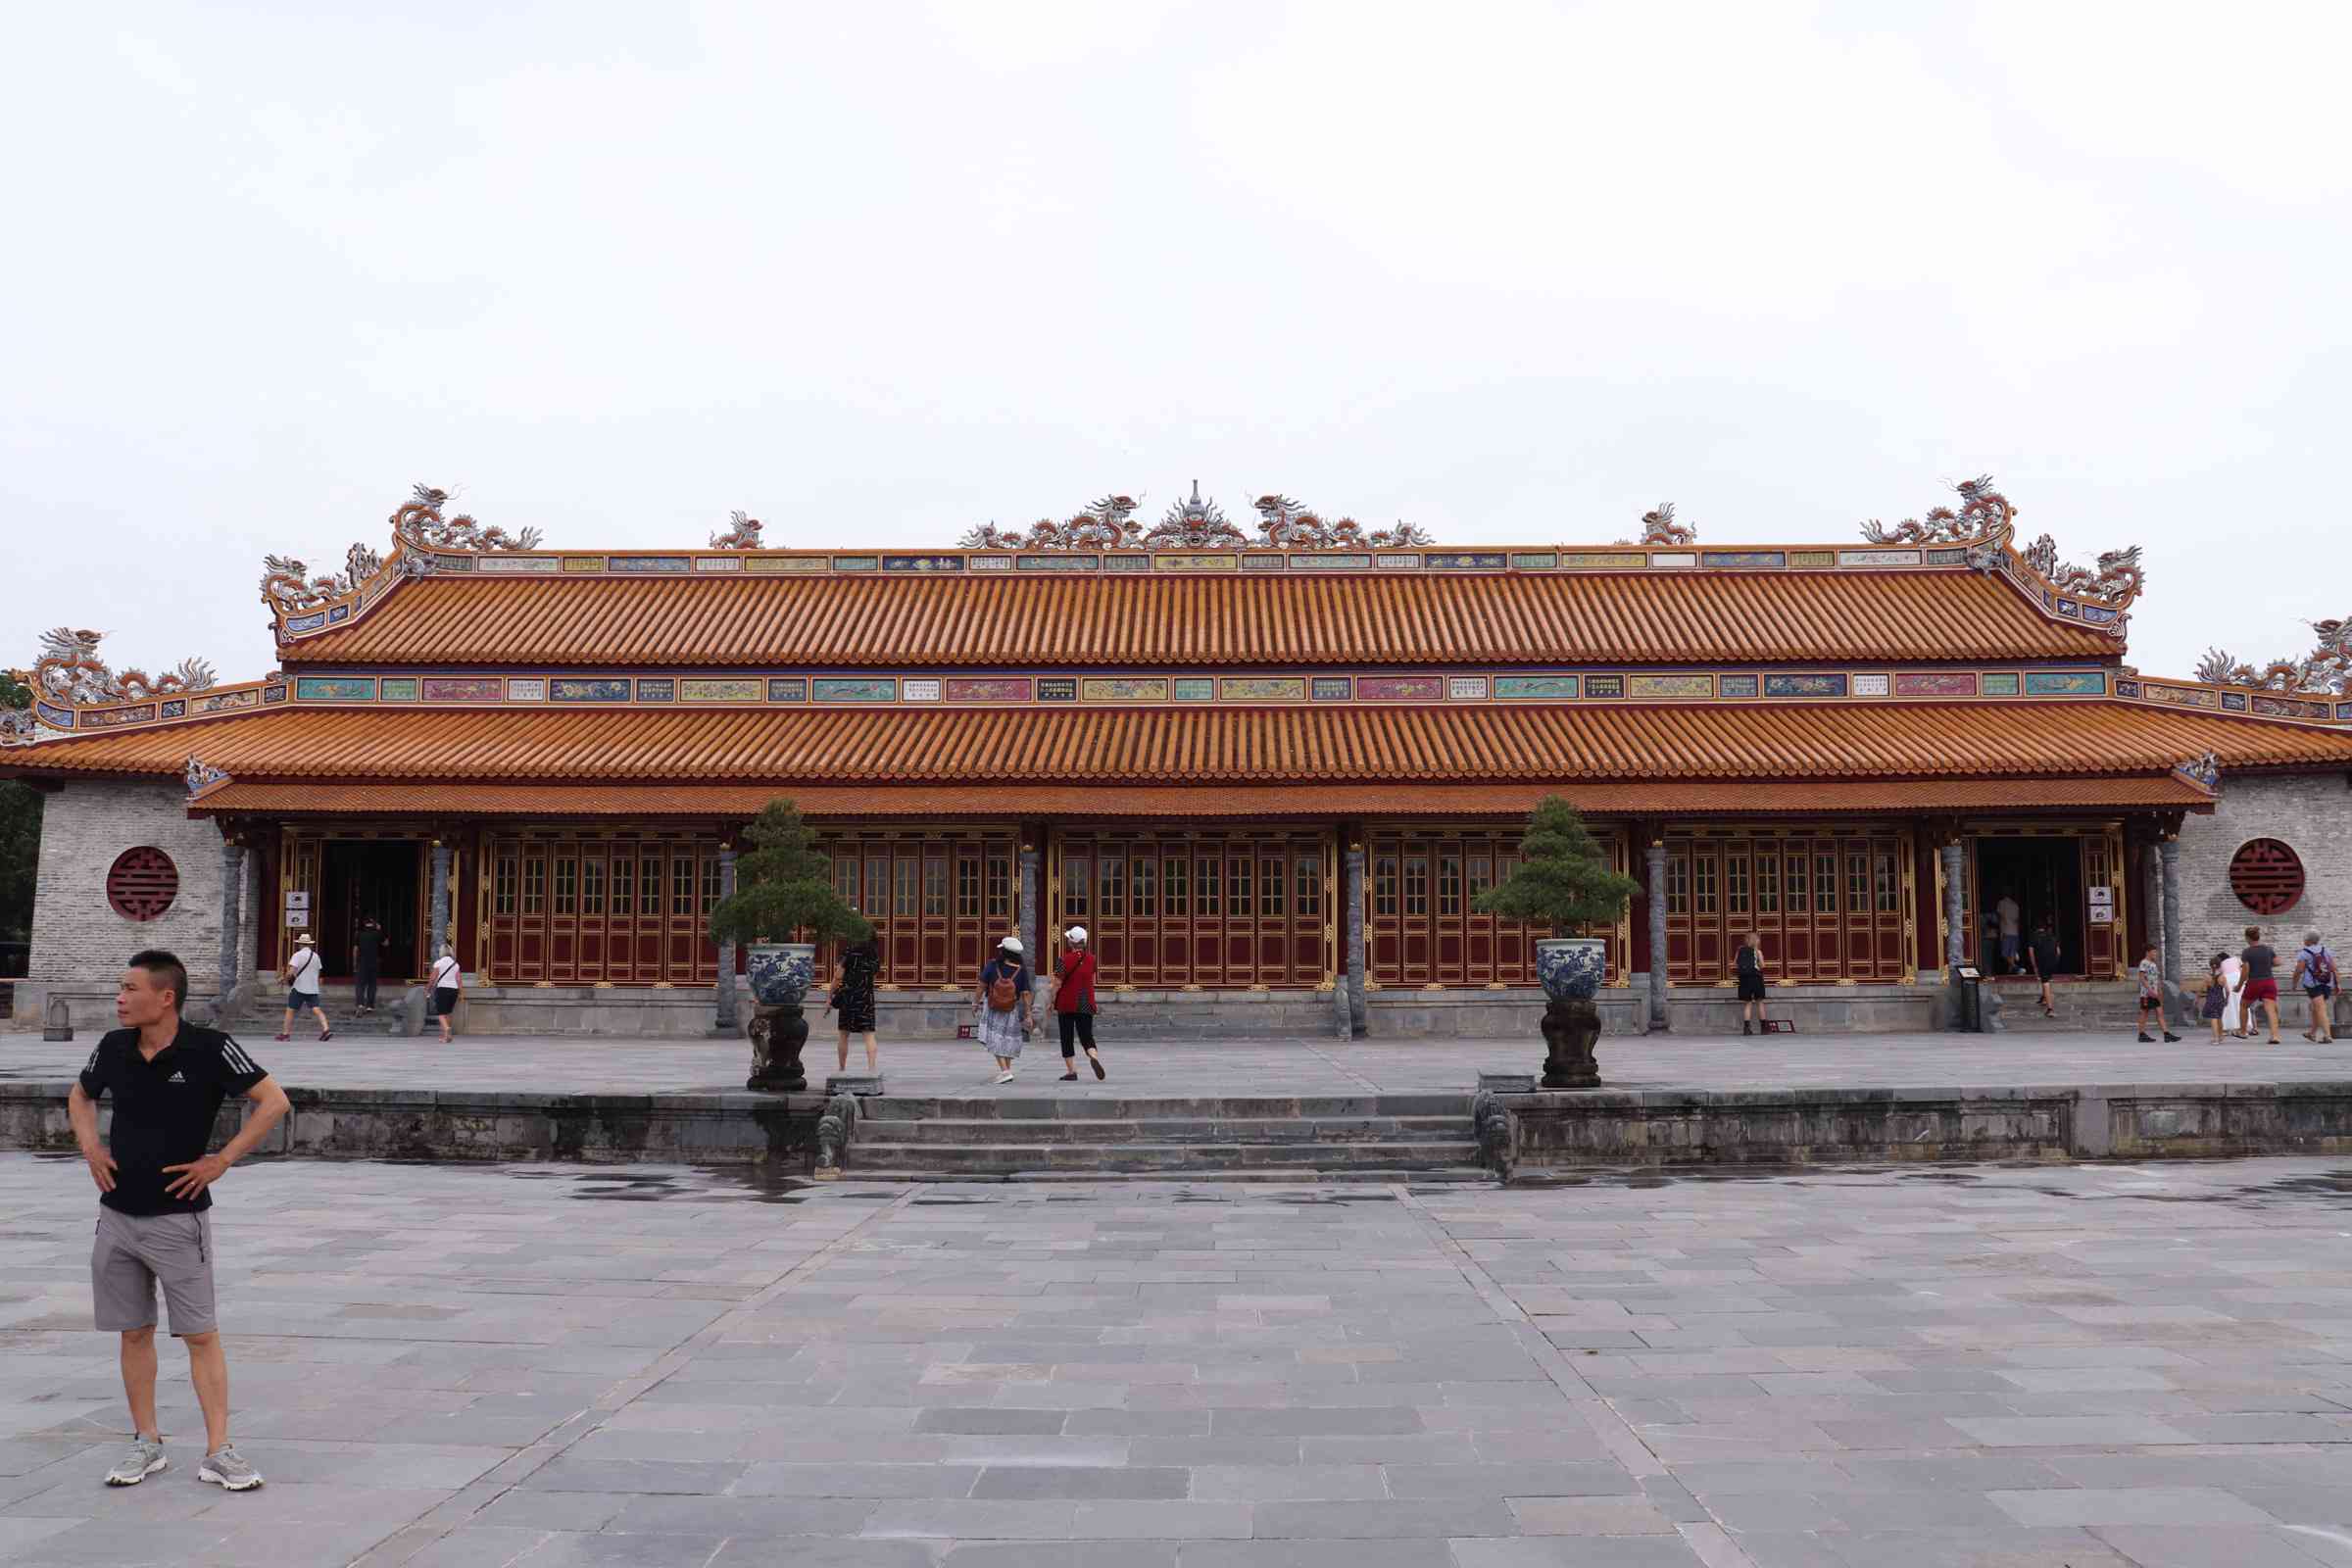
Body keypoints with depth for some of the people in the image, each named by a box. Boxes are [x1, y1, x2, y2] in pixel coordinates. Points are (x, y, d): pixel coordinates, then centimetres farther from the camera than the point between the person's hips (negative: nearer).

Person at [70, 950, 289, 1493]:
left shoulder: (208, 1049, -15)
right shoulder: (113, 1047, 1)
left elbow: (273, 1100, -12)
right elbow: (80, 1095, 22)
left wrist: (222, 1160, -14)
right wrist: (90, 1148, 6)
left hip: (178, 1218, -5)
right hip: (117, 1215, 5)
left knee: (200, 1334, -1)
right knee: (134, 1332, 13)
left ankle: (218, 1451, 4)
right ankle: (146, 1443, 25)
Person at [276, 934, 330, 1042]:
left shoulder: (297, 955, -7)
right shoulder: (316, 956, 11)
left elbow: (291, 972, -16)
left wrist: (285, 977, 1)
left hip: (299, 988, -5)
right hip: (313, 988, 5)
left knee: (290, 1011, 8)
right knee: (316, 1010, -3)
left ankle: (285, 1033, 12)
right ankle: (326, 1028, -21)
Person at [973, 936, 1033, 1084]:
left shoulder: (993, 965, -16)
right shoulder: (1021, 970, -14)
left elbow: (982, 986, -10)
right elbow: (1025, 994, -13)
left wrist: (976, 1002, 6)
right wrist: (1028, 1015, -5)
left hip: (992, 1009, -1)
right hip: (1012, 1011, 1)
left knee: (995, 1040, 6)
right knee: (1008, 1039, 19)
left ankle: (1005, 1071, -7)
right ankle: (1006, 1071, 25)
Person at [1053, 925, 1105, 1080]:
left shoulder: (1064, 960, -12)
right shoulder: (1091, 959, 1)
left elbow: (1057, 984, -12)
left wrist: (1051, 1002, -1)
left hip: (1066, 1004, -3)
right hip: (1086, 1005, 3)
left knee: (1067, 1038, 7)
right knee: (1086, 1035, 7)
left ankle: (1071, 1071, 5)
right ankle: (1093, 1057, -22)